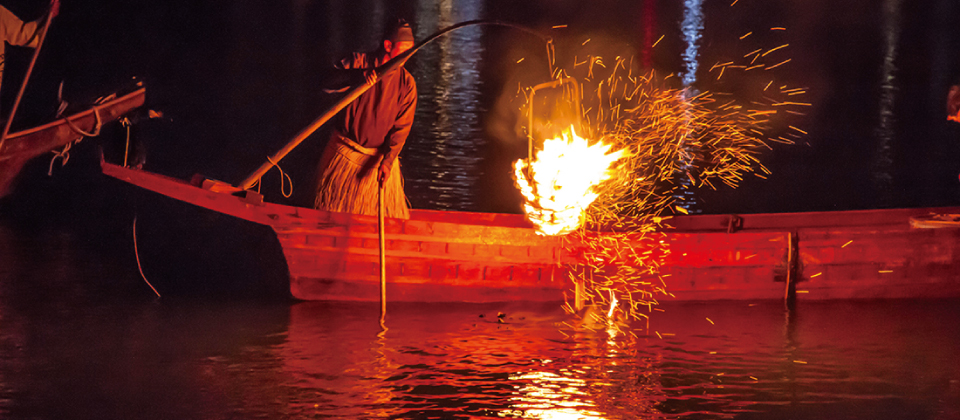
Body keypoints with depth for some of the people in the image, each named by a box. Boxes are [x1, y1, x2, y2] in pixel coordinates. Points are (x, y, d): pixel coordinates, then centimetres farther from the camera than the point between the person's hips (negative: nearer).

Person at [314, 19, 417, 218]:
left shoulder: (406, 83, -5)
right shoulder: (358, 62, -7)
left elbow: (401, 127, -8)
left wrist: (387, 161, -19)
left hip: (380, 156, 1)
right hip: (344, 151, -1)